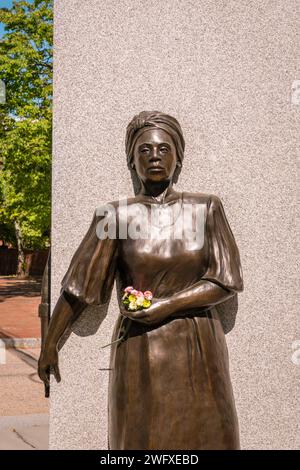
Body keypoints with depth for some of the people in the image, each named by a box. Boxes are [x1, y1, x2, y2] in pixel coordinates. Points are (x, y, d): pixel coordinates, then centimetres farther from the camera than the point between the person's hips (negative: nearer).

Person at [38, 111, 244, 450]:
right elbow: (79, 284, 1)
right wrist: (50, 343, 5)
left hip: (199, 349, 1)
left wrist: (165, 306, -13)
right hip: (141, 352, -1)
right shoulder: (116, 215, -1)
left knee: (203, 438, 9)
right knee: (142, 438, 6)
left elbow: (228, 281, -3)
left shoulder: (206, 208, 1)